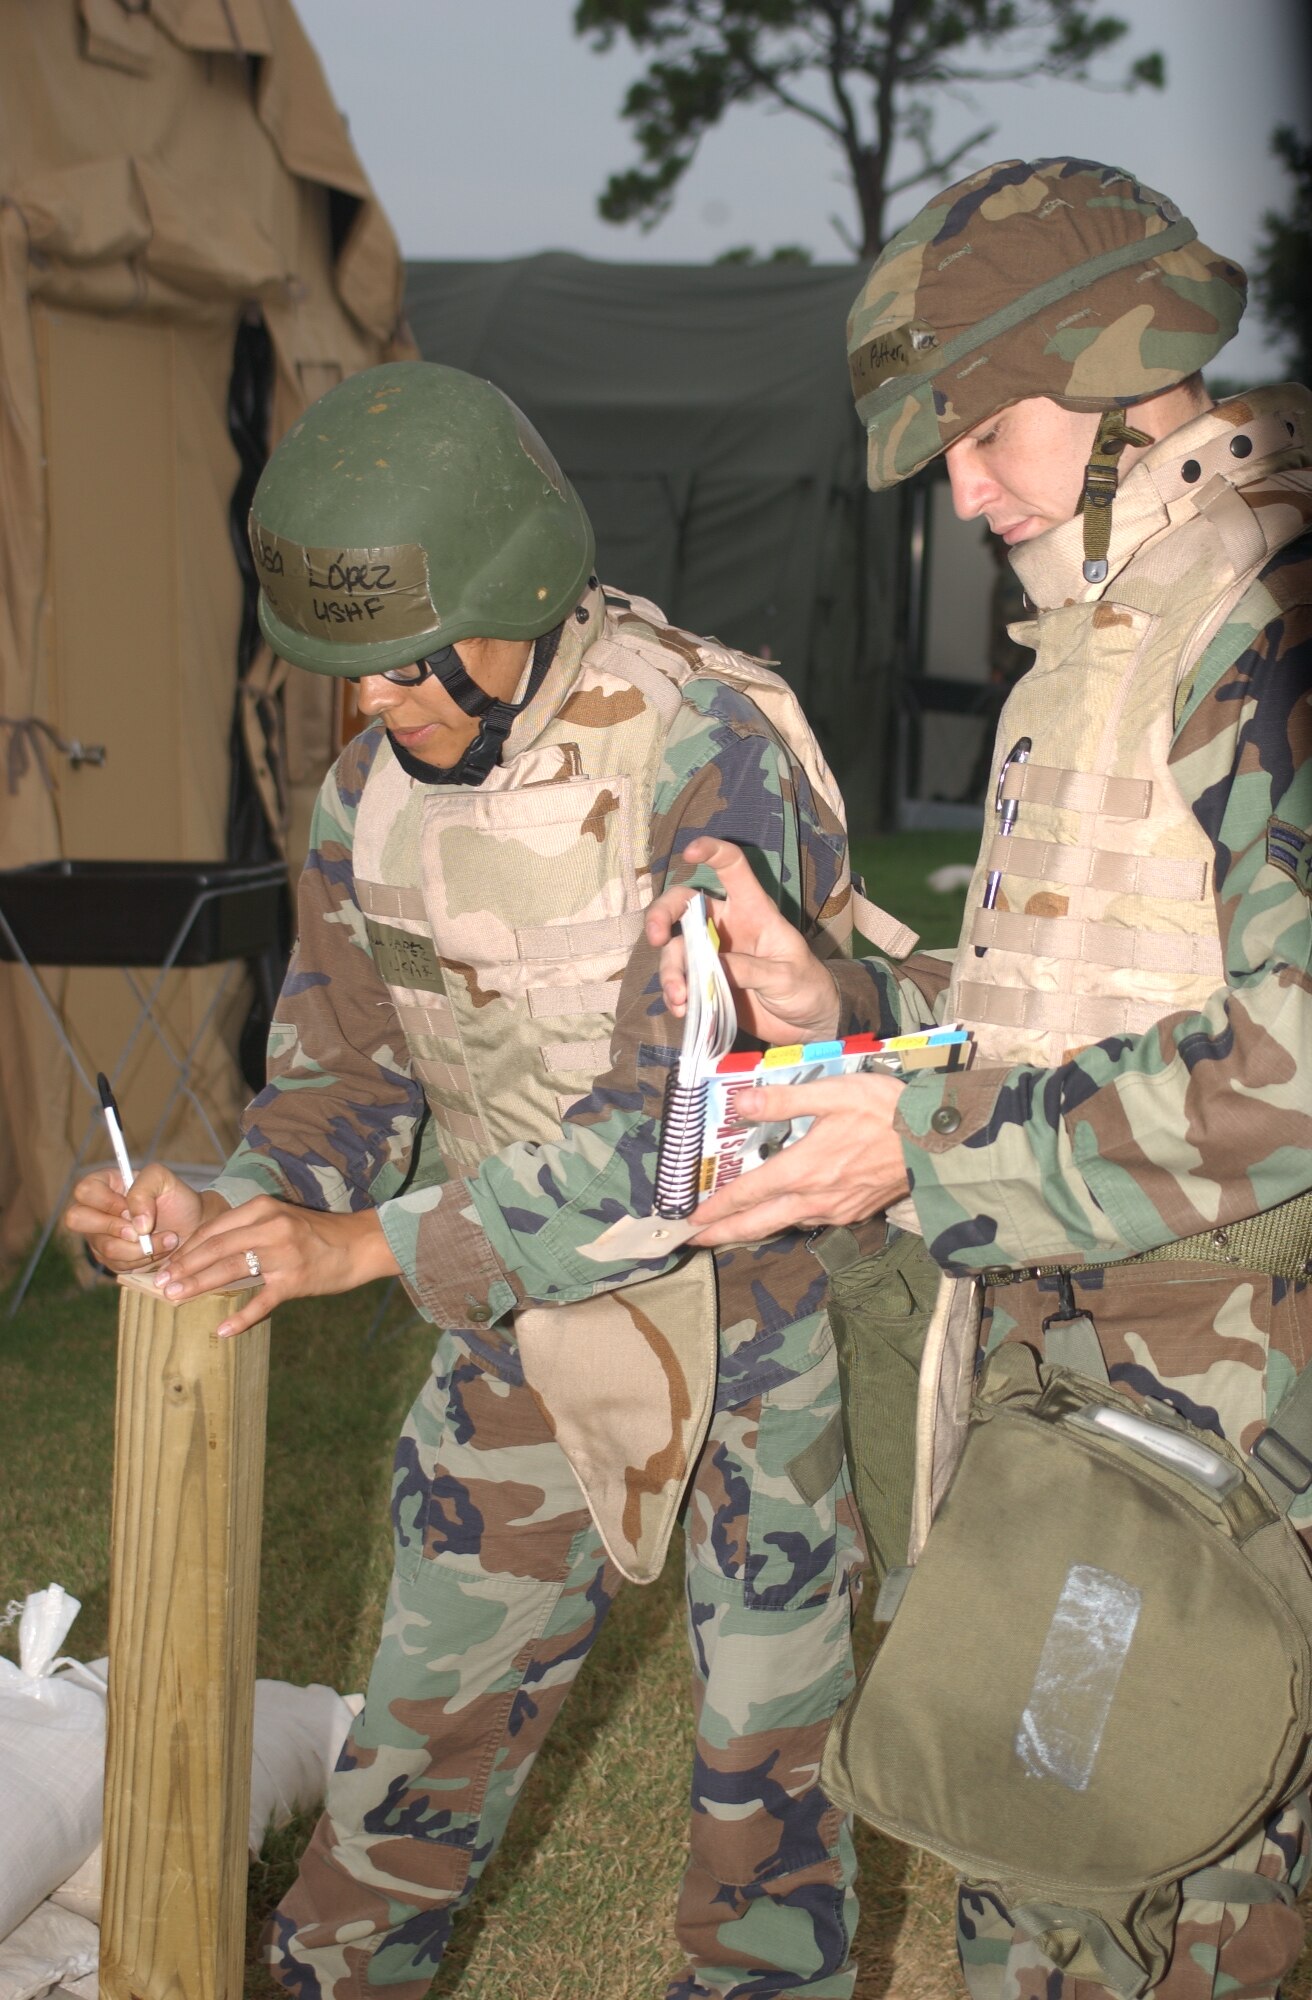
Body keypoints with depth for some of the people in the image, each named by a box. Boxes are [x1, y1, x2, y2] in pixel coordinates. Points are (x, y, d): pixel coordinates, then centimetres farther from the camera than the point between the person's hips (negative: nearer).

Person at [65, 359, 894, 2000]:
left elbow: (672, 1122, -29)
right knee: (442, 1693, 11)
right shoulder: (367, 797, -4)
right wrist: (228, 1211, -19)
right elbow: (343, 1076, 3)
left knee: (766, 1716, 11)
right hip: (519, 1310, 4)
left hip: (750, 1290, -4)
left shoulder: (707, 757, -24)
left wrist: (369, 1242, -31)